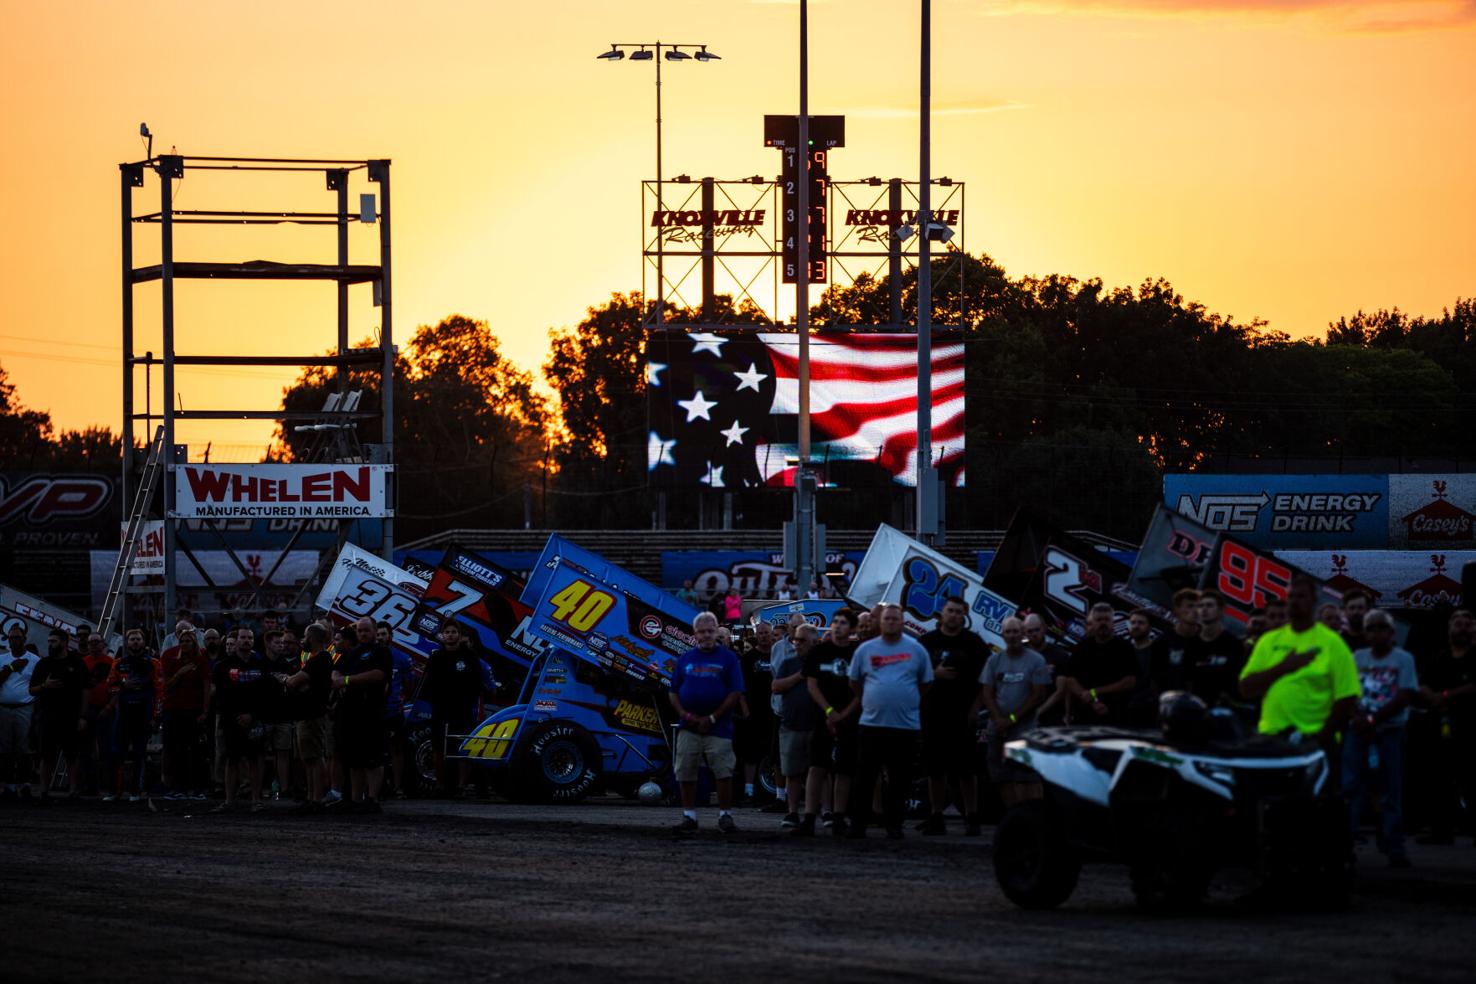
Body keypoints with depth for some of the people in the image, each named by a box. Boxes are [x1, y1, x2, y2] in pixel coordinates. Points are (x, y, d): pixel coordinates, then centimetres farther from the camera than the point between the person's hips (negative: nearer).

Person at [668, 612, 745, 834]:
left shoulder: (728, 658, 2)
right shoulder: (685, 659, 12)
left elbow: (736, 693, -4)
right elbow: (673, 692, 13)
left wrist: (712, 718, -10)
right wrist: (684, 713, -6)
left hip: (718, 727, -3)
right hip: (688, 727, 3)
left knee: (724, 773, -5)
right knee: (685, 773, 3)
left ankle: (725, 815, 3)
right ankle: (689, 816, 11)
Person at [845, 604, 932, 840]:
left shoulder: (916, 649, 5)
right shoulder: (865, 649, 7)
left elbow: (925, 683, 13)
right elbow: (854, 682, 16)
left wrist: (909, 703, 12)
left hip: (906, 725, 0)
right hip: (872, 723, 0)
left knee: (900, 780, 3)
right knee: (865, 778, -1)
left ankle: (894, 824, 11)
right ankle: (859, 822, 5)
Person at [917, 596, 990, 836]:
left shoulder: (974, 643, 5)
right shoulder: (927, 641, 8)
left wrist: (975, 706, -3)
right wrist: (934, 674, -10)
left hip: (963, 715, -2)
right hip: (933, 714, 2)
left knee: (966, 769, -3)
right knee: (935, 769, 4)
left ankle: (971, 817, 1)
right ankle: (936, 818, 10)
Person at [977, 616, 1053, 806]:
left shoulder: (1036, 660, -1)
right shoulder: (994, 660, 10)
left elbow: (1039, 695, -5)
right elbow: (987, 694, 7)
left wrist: (1013, 719, -9)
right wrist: (999, 720, -8)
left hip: (1025, 730, -4)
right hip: (998, 730, 4)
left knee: (1027, 780, -11)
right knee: (1003, 779, 5)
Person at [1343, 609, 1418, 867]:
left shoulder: (1403, 659, 1)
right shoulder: (1356, 658, 9)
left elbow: (1406, 696, -8)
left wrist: (1374, 720, -14)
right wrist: (1359, 718, -14)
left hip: (1390, 730, -2)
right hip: (1358, 729, 2)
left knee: (1391, 791, -2)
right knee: (1350, 786, -4)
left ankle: (1394, 848, 0)